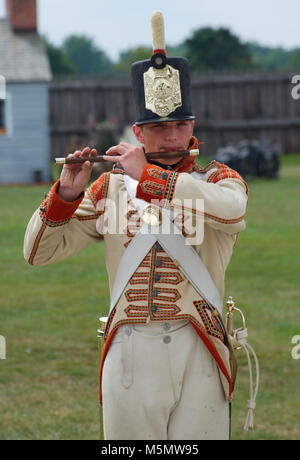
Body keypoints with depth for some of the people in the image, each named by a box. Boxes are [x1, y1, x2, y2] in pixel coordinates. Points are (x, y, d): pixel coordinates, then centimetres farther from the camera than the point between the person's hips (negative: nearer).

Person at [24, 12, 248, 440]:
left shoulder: (218, 179, 6)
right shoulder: (110, 187, 10)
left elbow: (231, 210, -21)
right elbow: (38, 253, 7)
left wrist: (148, 175, -20)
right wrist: (66, 194, -10)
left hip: (198, 355, -1)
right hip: (129, 353, 2)